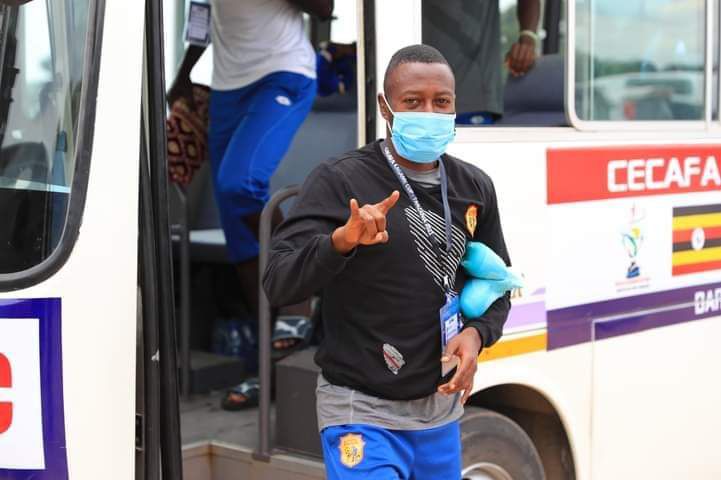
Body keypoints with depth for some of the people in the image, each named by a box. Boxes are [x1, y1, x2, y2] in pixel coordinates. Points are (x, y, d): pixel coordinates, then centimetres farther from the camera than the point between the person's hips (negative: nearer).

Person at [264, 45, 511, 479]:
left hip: (441, 408, 6)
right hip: (363, 410, -5)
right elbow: (278, 284, -18)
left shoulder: (475, 188, 4)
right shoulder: (340, 180, -12)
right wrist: (341, 239, -35)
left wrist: (477, 333, -5)